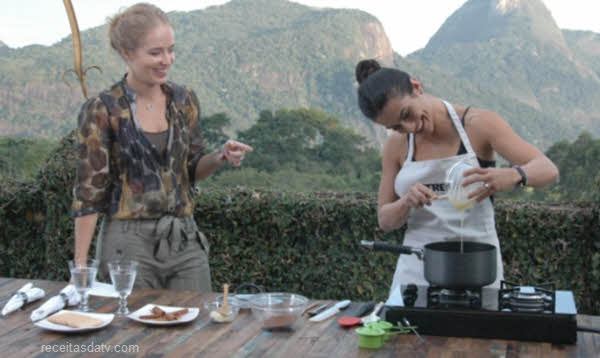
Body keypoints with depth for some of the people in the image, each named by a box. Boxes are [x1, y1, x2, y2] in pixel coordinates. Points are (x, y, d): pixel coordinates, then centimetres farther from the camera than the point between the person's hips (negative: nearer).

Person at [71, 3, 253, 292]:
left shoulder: (184, 100, 4)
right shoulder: (101, 112, -10)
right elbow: (89, 194, -9)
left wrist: (222, 157, -8)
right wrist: (80, 266, -11)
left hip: (185, 241, 4)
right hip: (129, 244, -4)